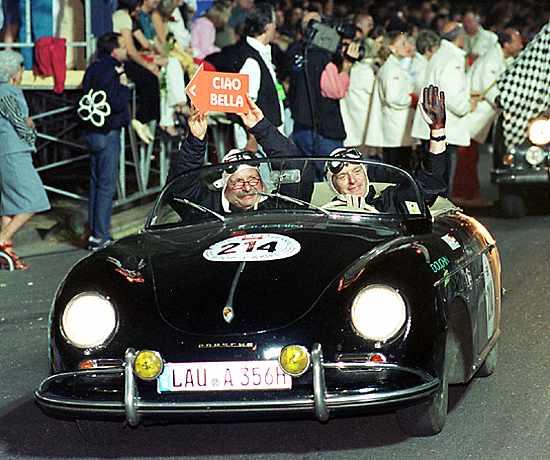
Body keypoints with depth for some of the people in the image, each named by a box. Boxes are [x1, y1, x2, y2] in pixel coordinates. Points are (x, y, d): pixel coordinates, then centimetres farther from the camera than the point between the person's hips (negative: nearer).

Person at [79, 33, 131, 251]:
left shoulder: (95, 69, 11)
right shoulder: (109, 73, -17)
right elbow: (117, 104, -23)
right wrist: (123, 84, -10)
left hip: (94, 132, 10)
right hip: (108, 134, -10)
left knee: (96, 183, 14)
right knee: (107, 185, -6)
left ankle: (95, 232, 19)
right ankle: (99, 236, -6)